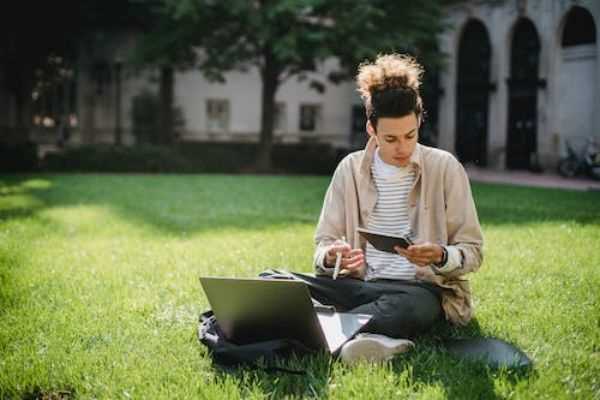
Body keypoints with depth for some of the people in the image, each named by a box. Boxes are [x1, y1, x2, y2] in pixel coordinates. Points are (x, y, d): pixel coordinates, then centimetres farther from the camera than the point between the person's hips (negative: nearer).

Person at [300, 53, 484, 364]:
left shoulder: (445, 168, 1)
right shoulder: (351, 169, 8)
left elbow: (472, 251, 2)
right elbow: (323, 243, 10)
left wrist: (441, 257, -20)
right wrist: (331, 256, -15)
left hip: (423, 289, -3)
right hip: (360, 285, 3)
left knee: (413, 305, -41)